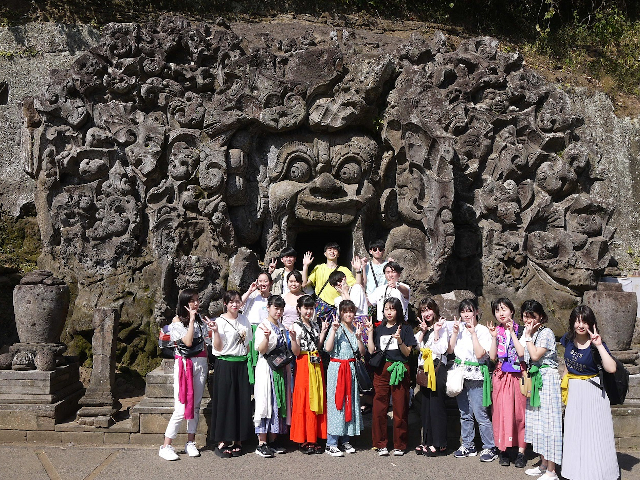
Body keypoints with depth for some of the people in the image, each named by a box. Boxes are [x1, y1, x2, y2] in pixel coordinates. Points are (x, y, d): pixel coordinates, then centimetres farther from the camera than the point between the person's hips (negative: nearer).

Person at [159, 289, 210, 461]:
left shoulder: (200, 319, 13)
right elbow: (188, 342, -17)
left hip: (201, 363, 6)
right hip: (184, 364, -5)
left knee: (196, 406, 8)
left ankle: (190, 443, 17)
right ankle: (166, 446, 1)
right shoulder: (177, 321, -5)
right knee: (182, 408, -9)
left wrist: (206, 362, 11)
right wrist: (191, 320, -14)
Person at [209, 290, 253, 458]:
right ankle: (222, 442, 8)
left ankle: (237, 441, 14)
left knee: (242, 402, 5)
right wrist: (216, 331, -22)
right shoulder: (220, 321, -5)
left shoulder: (244, 320, 11)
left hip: (242, 365, 5)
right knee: (225, 402, -1)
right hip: (225, 365, -5)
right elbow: (218, 348, -10)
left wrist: (248, 362, 11)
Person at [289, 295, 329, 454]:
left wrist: (323, 332, 6)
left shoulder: (315, 325, 14)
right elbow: (296, 352, -9)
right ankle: (304, 440, 6)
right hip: (304, 365, -6)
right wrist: (293, 339, -25)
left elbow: (318, 347, 11)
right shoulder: (297, 326, -6)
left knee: (317, 399, 7)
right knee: (304, 400, -3)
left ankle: (314, 438, 15)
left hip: (316, 364, 6)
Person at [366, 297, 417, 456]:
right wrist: (370, 332, 1)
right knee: (379, 408, -1)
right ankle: (381, 444, 10)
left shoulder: (405, 329, 6)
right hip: (381, 371, 2)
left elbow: (407, 353, 0)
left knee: (400, 409, 0)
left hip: (399, 370, -2)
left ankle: (399, 445, 12)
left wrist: (399, 340, -16)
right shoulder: (379, 329, 14)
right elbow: (372, 351, 5)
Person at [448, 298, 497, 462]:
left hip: (475, 375, -5)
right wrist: (455, 331, -5)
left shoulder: (482, 330, -7)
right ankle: (468, 445, 23)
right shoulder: (459, 328, 8)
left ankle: (490, 447, 7)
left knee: (480, 414, -6)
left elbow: (480, 354, -17)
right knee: (464, 413, 13)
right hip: (460, 373, 5)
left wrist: (473, 333, -16)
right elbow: (450, 350, 3)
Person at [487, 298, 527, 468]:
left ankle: (521, 451, 9)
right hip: (500, 376, 2)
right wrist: (494, 337, -8)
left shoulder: (519, 330, -1)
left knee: (519, 412, 0)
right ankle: (502, 449, 13)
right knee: (501, 411, 3)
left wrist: (512, 333, -14)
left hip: (517, 376, -2)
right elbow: (492, 357, -1)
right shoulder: (496, 331, 7)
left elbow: (522, 353, -13)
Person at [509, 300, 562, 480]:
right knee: (536, 421, 13)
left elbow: (535, 355, -20)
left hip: (547, 380, -8)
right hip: (534, 380, 8)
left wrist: (529, 336, -16)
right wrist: (512, 332, 6)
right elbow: (522, 353, 4)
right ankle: (543, 464, 24)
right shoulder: (527, 332, 12)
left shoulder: (546, 333, -13)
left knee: (548, 420, -6)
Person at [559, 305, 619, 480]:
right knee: (574, 434, 13)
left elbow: (611, 369, -30)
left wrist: (599, 346, -31)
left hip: (592, 393, -5)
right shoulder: (568, 339, -2)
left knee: (593, 434, 0)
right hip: (573, 391, 5)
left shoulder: (595, 344, -16)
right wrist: (565, 381, 11)